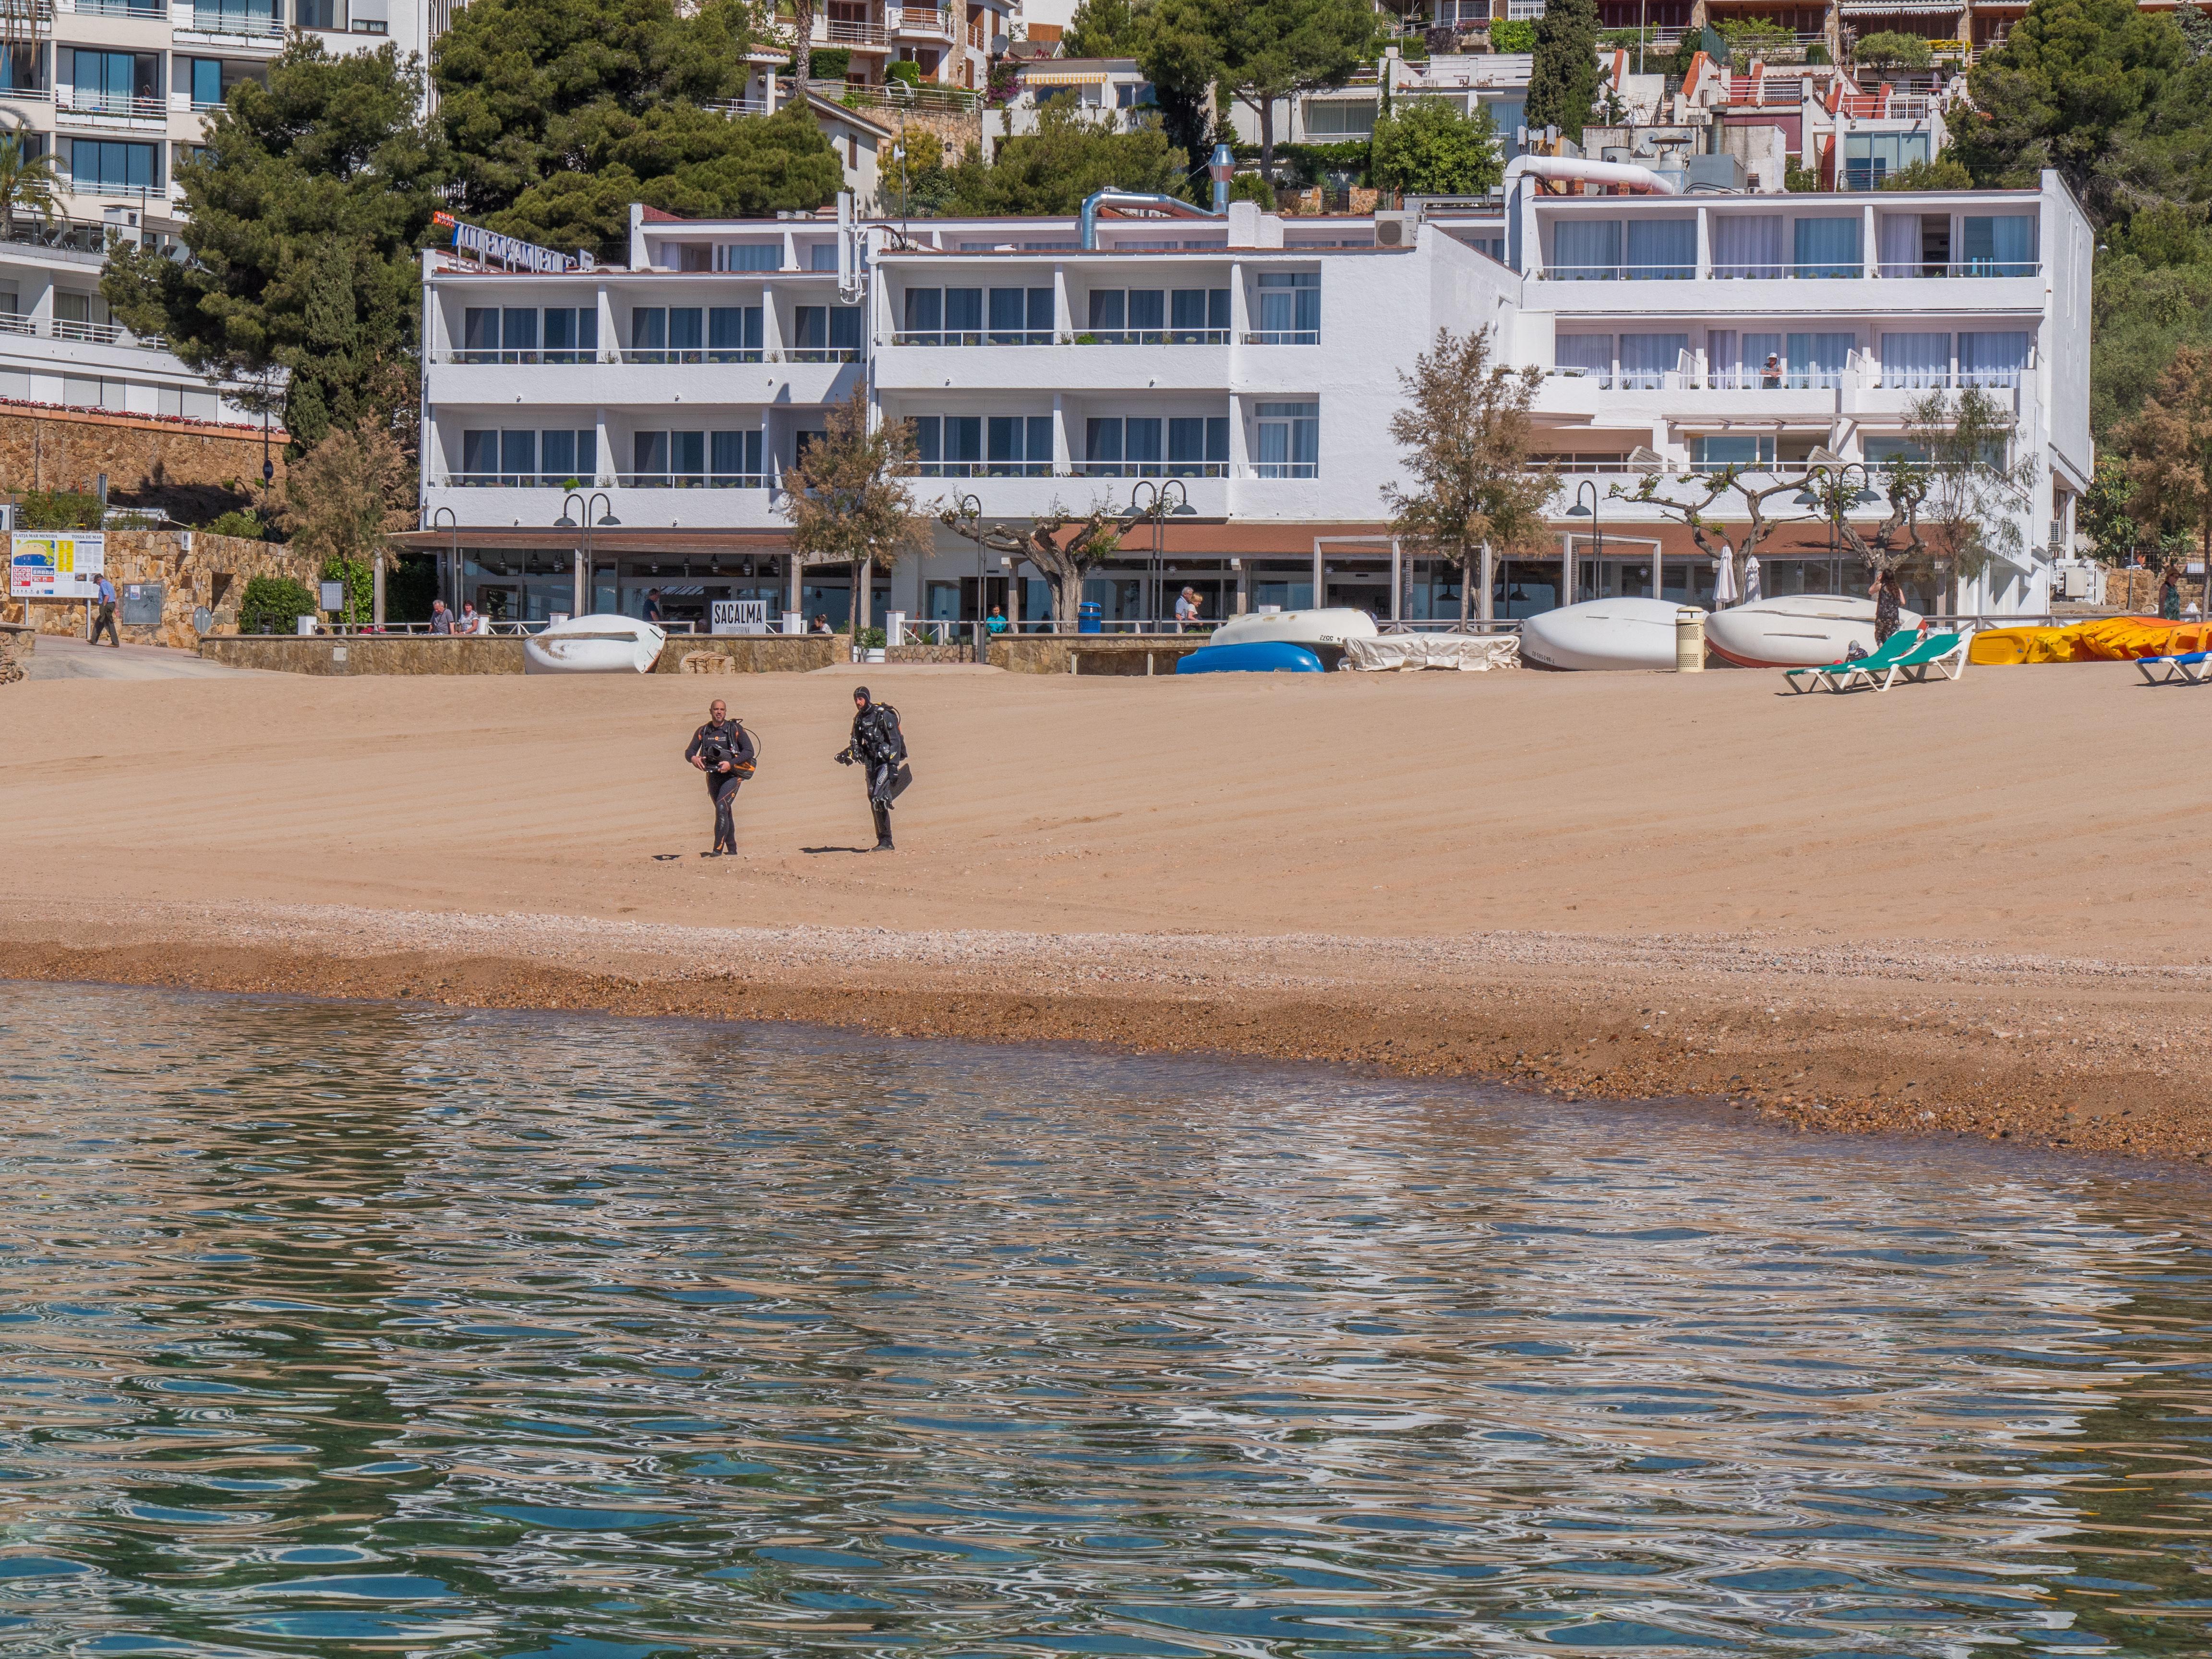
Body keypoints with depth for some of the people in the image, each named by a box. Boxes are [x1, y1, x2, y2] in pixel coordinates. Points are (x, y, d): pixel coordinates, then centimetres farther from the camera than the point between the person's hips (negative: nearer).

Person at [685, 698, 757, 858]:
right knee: (724, 814, 15)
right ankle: (732, 850, 28)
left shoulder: (735, 729, -6)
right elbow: (689, 752, 2)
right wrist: (694, 758, -23)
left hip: (732, 775, -5)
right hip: (713, 777, 5)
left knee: (722, 807, -22)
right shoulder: (703, 732, 5)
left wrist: (731, 764, -22)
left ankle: (718, 850, -26)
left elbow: (750, 751, -10)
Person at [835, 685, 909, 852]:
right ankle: (883, 841, 11)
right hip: (871, 763, 8)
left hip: (886, 761, -8)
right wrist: (846, 754, 0)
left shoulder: (884, 715, -13)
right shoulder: (859, 719, 11)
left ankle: (886, 842, -13)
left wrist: (894, 767, -22)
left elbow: (895, 742, -16)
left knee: (879, 800, -18)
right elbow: (857, 743, 21)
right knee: (874, 801, 5)